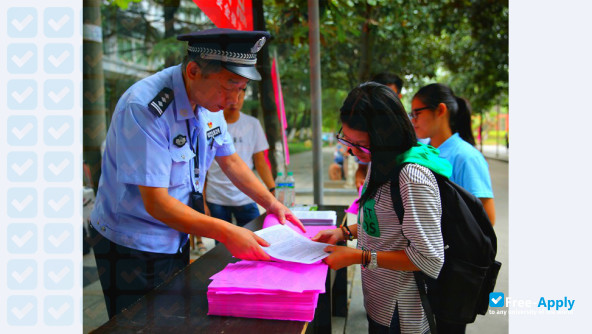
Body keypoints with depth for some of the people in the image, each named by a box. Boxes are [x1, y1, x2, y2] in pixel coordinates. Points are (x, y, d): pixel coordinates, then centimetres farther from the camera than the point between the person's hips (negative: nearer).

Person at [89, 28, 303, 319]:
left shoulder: (209, 99, -5)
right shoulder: (144, 108, -28)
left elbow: (230, 161, 7)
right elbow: (156, 203, -29)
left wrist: (273, 204, -1)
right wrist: (225, 233, -34)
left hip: (176, 238, 7)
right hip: (132, 248, -7)